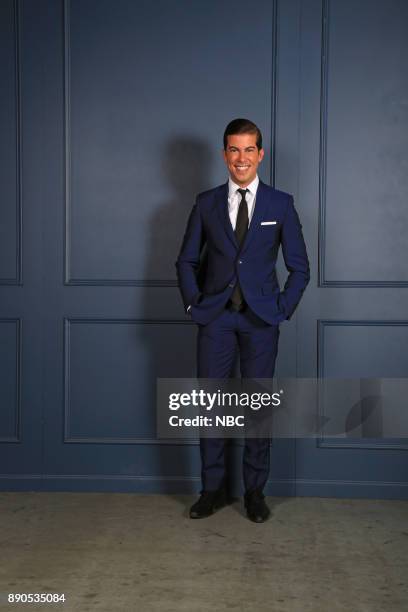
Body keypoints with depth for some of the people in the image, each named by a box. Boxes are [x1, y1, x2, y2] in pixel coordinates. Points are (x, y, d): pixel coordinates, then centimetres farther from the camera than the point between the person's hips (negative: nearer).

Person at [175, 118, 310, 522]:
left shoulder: (280, 204, 2)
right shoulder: (206, 203, 6)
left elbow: (299, 267, 5)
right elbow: (187, 260, 12)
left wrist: (283, 309, -3)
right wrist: (193, 304, 2)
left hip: (260, 319, -1)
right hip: (215, 318, 1)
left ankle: (255, 492, 16)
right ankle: (213, 489, 16)